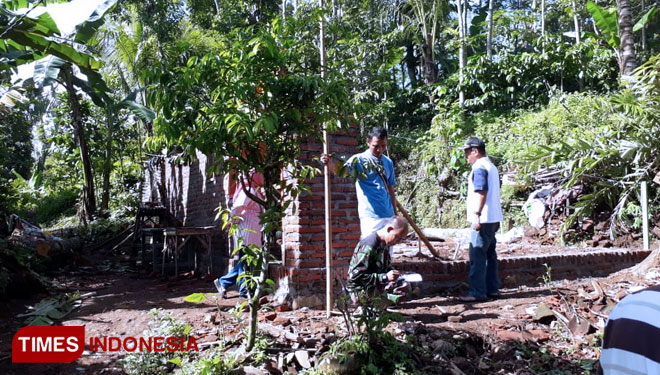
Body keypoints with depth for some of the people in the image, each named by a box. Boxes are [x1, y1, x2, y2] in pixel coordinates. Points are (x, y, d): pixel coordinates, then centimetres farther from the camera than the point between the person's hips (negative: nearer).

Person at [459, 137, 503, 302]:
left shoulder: (479, 167, -13)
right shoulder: (491, 166, 18)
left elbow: (482, 193, -22)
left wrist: (477, 215, -23)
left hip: (482, 220, -10)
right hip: (493, 219, 10)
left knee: (477, 255, -7)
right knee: (489, 254, 13)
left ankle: (477, 292, -4)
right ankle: (492, 289, 19)